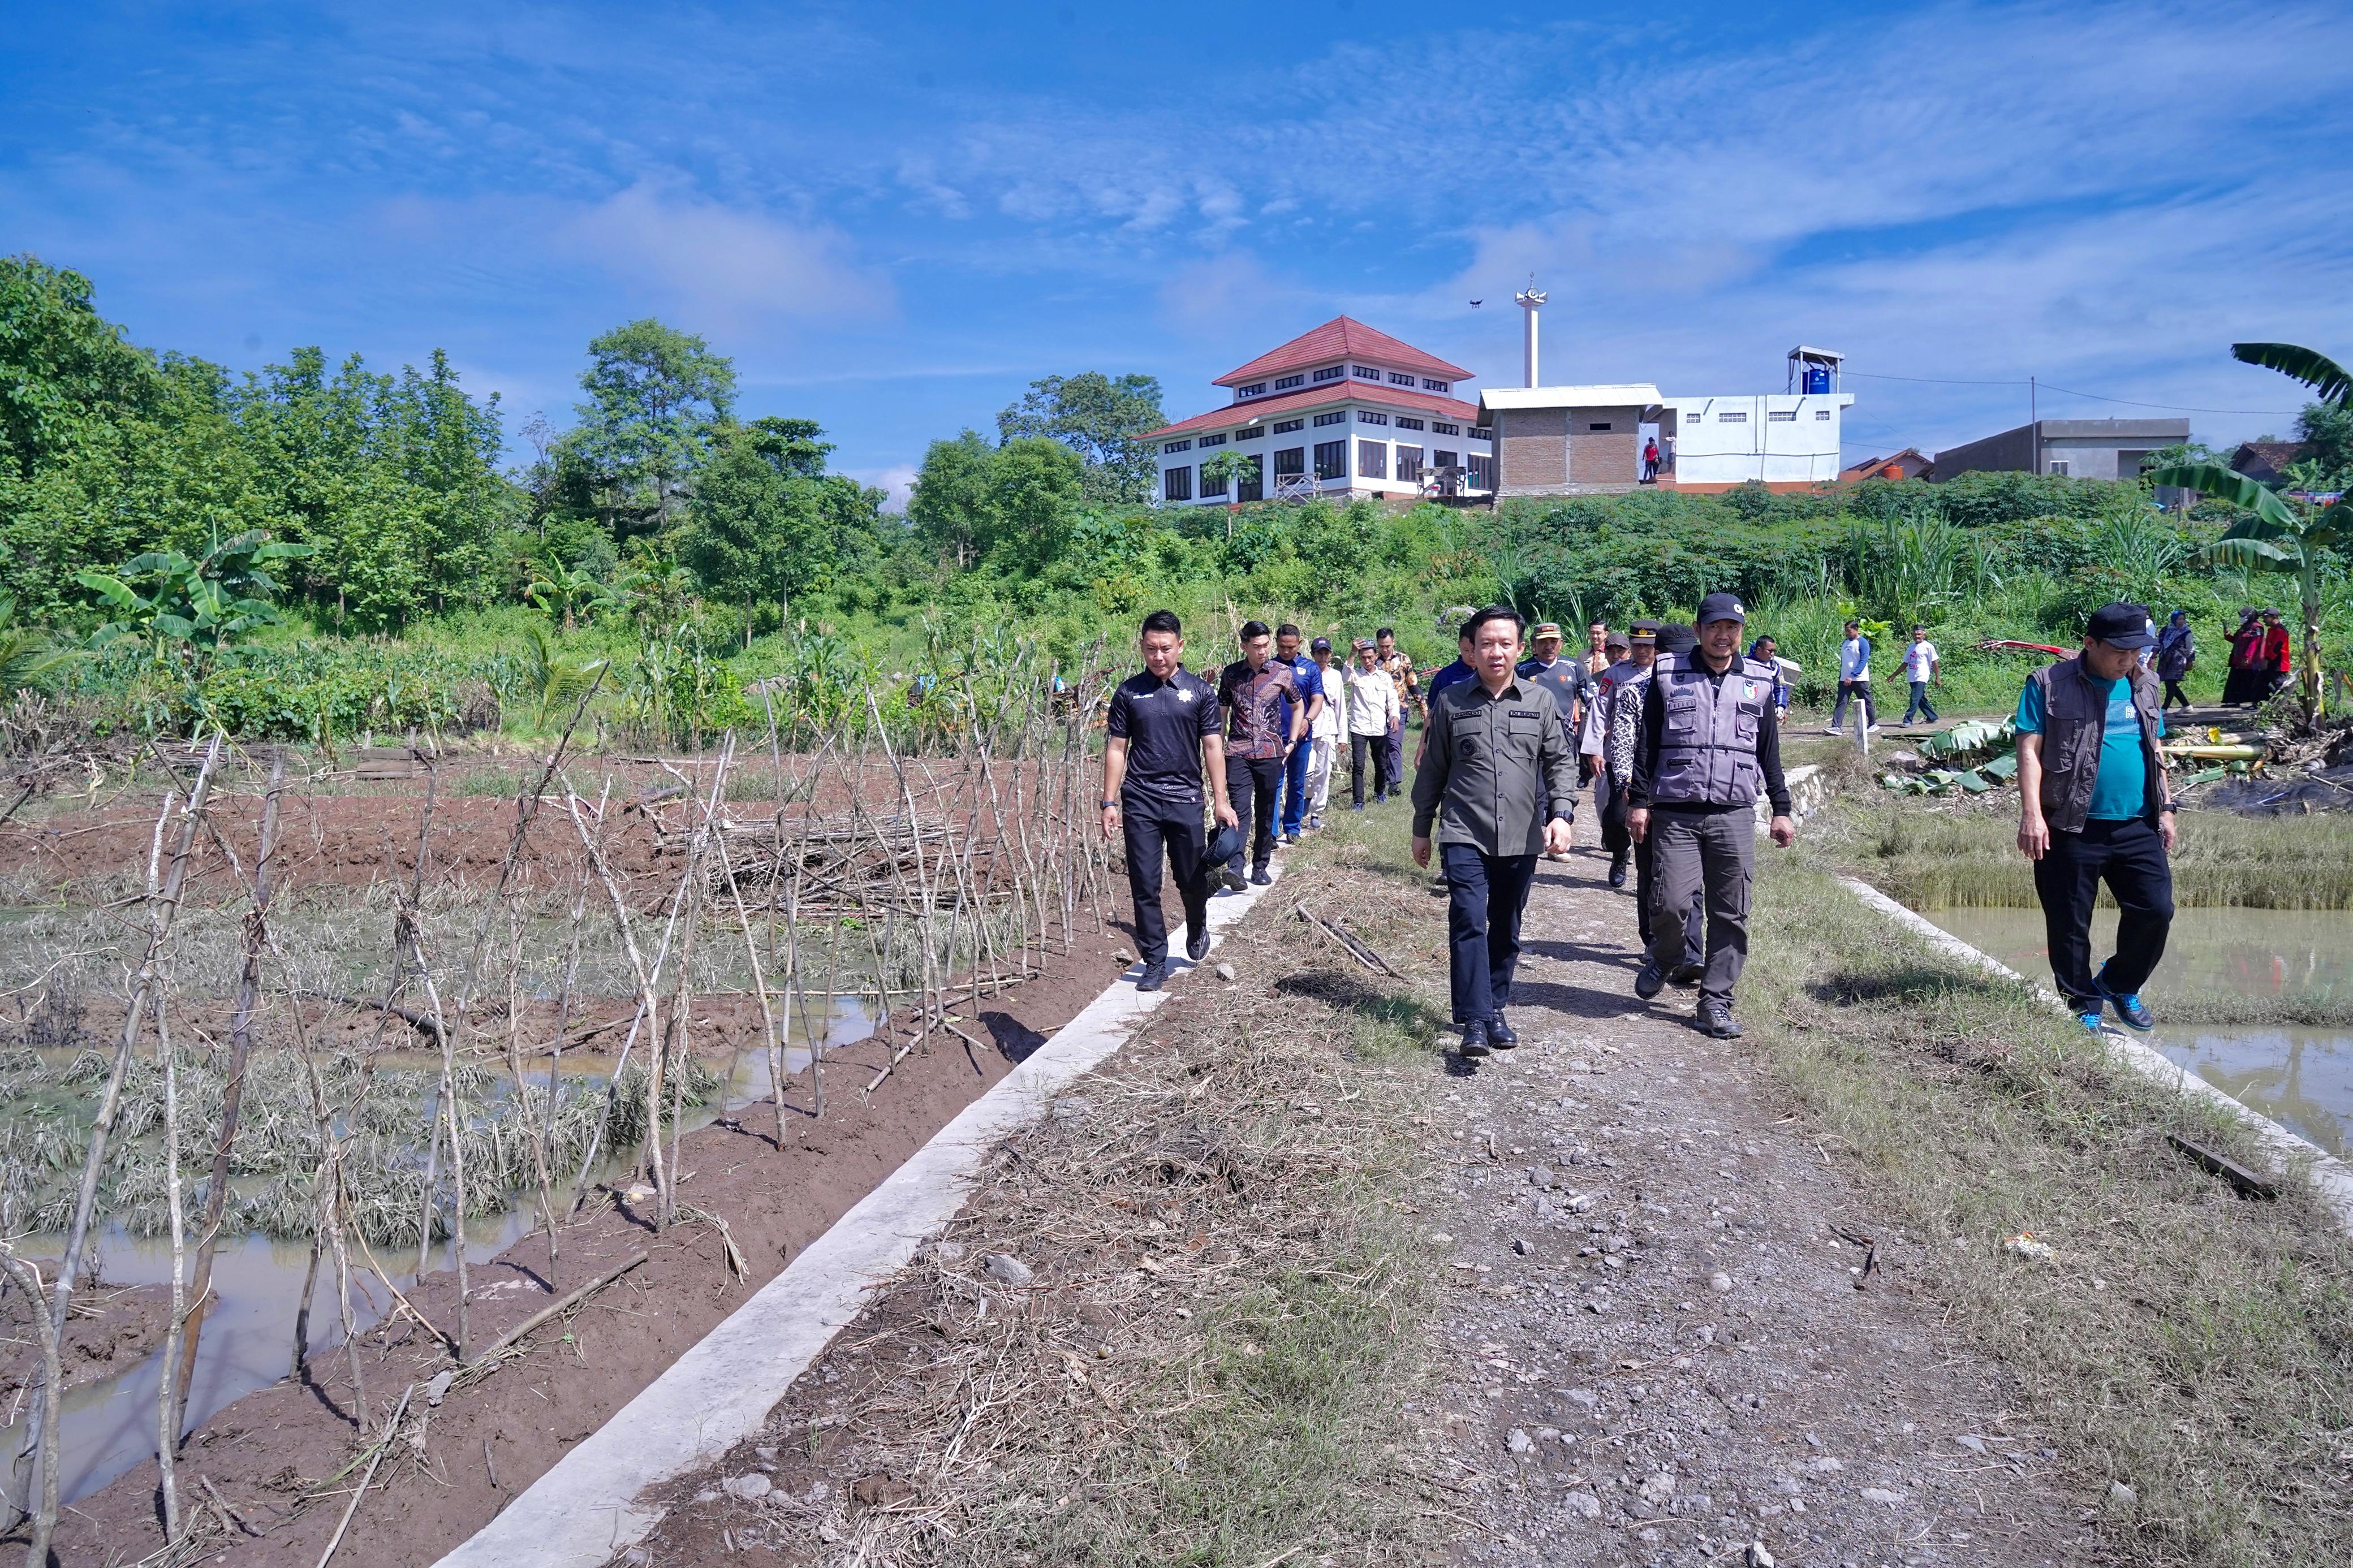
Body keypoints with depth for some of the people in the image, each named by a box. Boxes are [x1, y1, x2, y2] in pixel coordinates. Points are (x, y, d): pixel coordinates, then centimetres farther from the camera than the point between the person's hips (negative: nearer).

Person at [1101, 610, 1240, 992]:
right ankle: (1155, 962, 12)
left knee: (1192, 879, 10)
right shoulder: (1129, 692, 3)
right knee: (1145, 886, 1)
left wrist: (1221, 801, -2)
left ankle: (1197, 930, 40)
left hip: (1185, 798, 0)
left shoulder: (1199, 691, 2)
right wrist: (1109, 802, 1)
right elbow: (1116, 749, 6)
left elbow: (1213, 747, 2)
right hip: (1140, 800, 0)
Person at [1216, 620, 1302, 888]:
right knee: (1240, 808, -14)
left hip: (1271, 753, 1)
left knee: (1266, 813, 8)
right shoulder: (1231, 674, 4)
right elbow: (1222, 712, 12)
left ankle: (1260, 867, 19)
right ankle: (1235, 867, -23)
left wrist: (1291, 742, 11)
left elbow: (1298, 707, 17)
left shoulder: (1283, 672, 3)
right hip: (1238, 753, -1)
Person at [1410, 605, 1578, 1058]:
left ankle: (1496, 1009, 27)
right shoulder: (1450, 702, 2)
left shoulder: (1540, 701, 5)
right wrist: (1422, 829, 11)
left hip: (1521, 837, 2)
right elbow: (1432, 770, 9)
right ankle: (1474, 1021, -13)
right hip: (1464, 834, -2)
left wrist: (1562, 813, -10)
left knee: (1506, 929, 12)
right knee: (1469, 923, -14)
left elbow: (1560, 762, 6)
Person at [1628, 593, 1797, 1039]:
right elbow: (1648, 743, 6)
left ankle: (1715, 1001, 12)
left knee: (1731, 914, 2)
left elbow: (1769, 751, 16)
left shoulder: (1759, 682, 11)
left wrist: (1781, 810, 14)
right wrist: (1639, 801, 1)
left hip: (1735, 815, 2)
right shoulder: (1668, 676, 4)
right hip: (1675, 814, -2)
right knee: (1671, 904, -9)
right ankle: (1663, 959, 23)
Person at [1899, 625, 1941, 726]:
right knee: (1921, 699, 13)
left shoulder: (1928, 647, -4)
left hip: (1921, 677, -7)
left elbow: (1934, 663, -2)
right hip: (1912, 678, 7)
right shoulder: (1911, 648, 14)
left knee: (1915, 700, -14)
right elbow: (1905, 664, 20)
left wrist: (1937, 678, -3)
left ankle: (1908, 721, -17)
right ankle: (1932, 718, 26)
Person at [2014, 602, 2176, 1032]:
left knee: (2156, 909, -1)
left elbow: (2155, 754, 21)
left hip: (2137, 827, 5)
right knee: (2070, 926, 2)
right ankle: (2084, 1008, 18)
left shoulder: (2144, 688, 13)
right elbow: (2029, 749, -10)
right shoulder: (2049, 685, -5)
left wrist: (2165, 809, 15)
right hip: (2072, 830, -5)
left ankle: (2119, 984, 24)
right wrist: (2032, 815, -18)